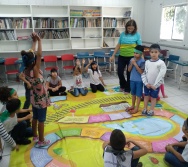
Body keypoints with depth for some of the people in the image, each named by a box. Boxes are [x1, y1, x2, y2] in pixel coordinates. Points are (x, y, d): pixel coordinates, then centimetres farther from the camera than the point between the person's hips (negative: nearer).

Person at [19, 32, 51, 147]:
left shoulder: (26, 70, -6)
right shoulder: (35, 71, -27)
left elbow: (31, 55, 4)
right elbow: (39, 54, -33)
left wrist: (34, 42, 6)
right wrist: (39, 40, -25)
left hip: (34, 98, 8)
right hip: (41, 99, -8)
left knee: (35, 118, 22)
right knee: (41, 120, 7)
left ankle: (35, 136, 40)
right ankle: (41, 141, 22)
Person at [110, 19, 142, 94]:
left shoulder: (137, 35, -4)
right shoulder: (123, 34, 4)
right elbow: (118, 45, 8)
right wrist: (113, 55, 7)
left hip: (131, 57, -3)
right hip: (121, 56, 3)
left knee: (129, 73, 7)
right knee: (120, 72, 5)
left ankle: (127, 89, 26)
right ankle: (123, 85, 33)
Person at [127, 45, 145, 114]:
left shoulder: (142, 61, -15)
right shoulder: (132, 59, 1)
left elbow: (141, 72, -21)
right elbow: (129, 70, 2)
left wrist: (135, 64, -24)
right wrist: (131, 63, -14)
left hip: (139, 81, -5)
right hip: (132, 79, 6)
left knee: (138, 94, 6)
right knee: (133, 93, 18)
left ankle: (137, 108, 15)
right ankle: (133, 106, 33)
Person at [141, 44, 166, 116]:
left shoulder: (161, 63, -12)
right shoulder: (147, 62, -1)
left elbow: (161, 75, -15)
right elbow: (144, 73, 0)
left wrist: (155, 85, -16)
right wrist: (146, 83, -9)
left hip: (155, 85, -3)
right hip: (147, 84, 3)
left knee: (153, 97, 10)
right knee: (146, 96, 14)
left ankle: (151, 110, 25)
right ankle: (145, 109, 30)